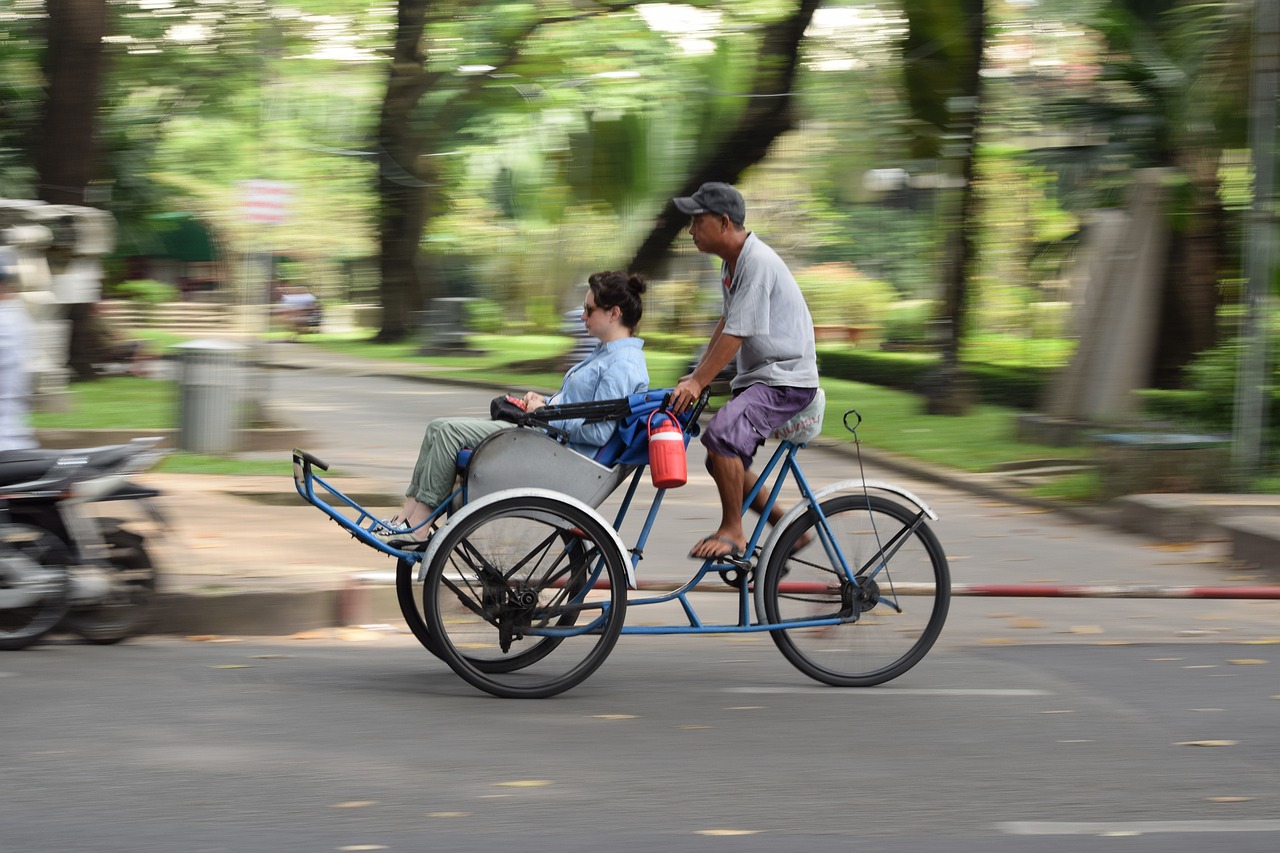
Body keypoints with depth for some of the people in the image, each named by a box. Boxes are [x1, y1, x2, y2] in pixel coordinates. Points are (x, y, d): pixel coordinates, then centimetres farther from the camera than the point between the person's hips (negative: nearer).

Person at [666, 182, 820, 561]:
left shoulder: (758, 263, -21)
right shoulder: (731, 262, 10)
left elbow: (735, 334, -24)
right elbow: (726, 322, 16)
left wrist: (697, 384, -22)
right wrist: (694, 376, 7)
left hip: (786, 379, -10)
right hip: (755, 377, 10)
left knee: (720, 435, -29)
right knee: (724, 462, 12)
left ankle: (732, 532, -17)